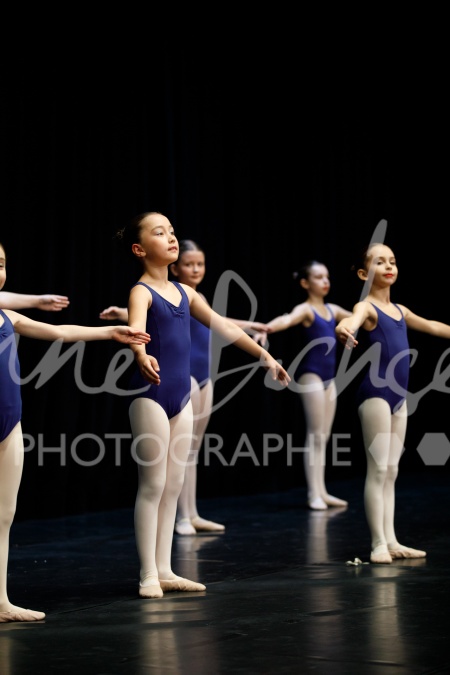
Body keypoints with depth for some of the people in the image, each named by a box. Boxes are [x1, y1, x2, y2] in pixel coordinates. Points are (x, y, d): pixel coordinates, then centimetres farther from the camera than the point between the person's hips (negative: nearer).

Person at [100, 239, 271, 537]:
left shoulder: (200, 298, 15)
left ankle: (193, 515, 14)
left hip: (204, 378, 8)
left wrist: (250, 325, 44)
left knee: (194, 449, 10)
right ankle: (183, 518, -2)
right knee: (185, 448, -6)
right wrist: (123, 313, -49)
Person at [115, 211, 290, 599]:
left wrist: (265, 357, 17)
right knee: (152, 485, -3)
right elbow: (136, 327, -30)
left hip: (181, 396, 7)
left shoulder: (184, 292, 12)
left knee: (174, 486, 9)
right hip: (150, 395, -7)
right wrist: (142, 356, -52)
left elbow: (224, 327, 18)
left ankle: (165, 570, 15)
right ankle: (149, 574, 3)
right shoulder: (142, 292, -9)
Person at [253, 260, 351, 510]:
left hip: (329, 378, 8)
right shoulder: (305, 309, -12)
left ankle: (322, 492, 16)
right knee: (315, 435, -6)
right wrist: (266, 329, -53)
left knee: (324, 436, 10)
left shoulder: (332, 310, 12)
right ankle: (313, 494, -2)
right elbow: (287, 320, -33)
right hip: (310, 376, -8)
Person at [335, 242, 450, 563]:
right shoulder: (366, 307, -9)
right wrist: (343, 330, -56)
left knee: (392, 471, 10)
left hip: (398, 395, 8)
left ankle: (391, 541, 14)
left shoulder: (400, 310, 15)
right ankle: (378, 544, -2)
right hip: (375, 393, -8)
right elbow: (352, 321, -33)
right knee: (378, 470, -6)